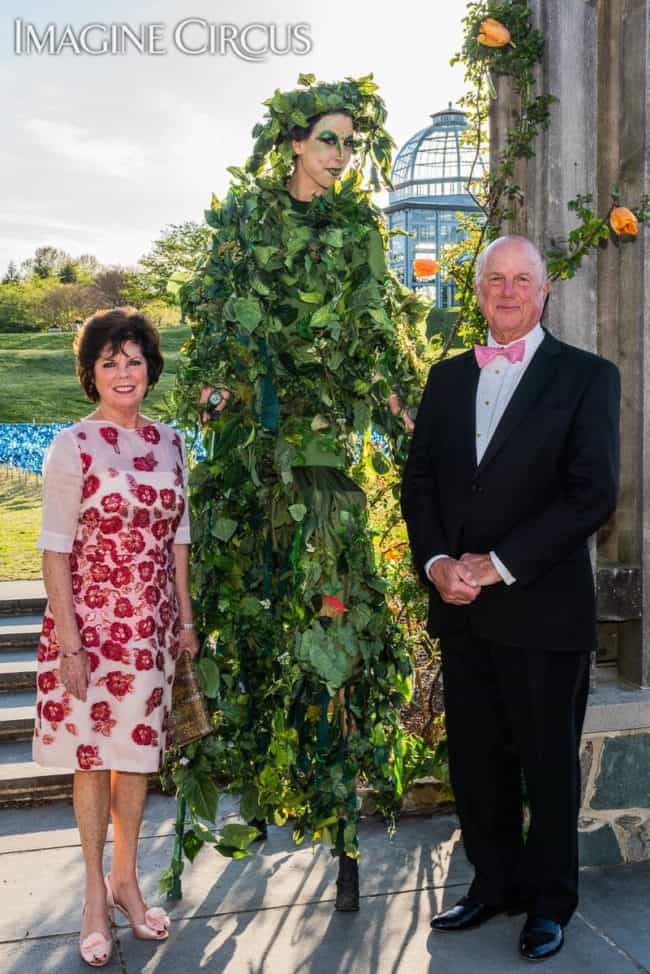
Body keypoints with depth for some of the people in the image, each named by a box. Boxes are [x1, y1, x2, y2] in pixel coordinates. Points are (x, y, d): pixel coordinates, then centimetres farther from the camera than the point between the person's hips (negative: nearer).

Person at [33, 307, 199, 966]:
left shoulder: (168, 443, 5)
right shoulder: (72, 446, -10)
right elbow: (55, 551, -11)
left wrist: (185, 619, 10)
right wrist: (68, 644, -14)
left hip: (151, 626, 4)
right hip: (91, 622, -4)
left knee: (138, 750, 13)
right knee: (92, 753, 7)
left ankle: (126, 880, 31)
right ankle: (96, 893, 24)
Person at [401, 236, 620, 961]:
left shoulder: (587, 377, -2)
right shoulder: (447, 377, 13)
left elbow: (594, 493, -11)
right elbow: (419, 480, 10)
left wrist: (498, 564, -16)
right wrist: (437, 562, -7)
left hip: (543, 608, -4)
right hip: (460, 604, 4)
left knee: (548, 761, 9)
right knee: (475, 758, 13)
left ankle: (549, 900, 28)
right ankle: (494, 883, 31)